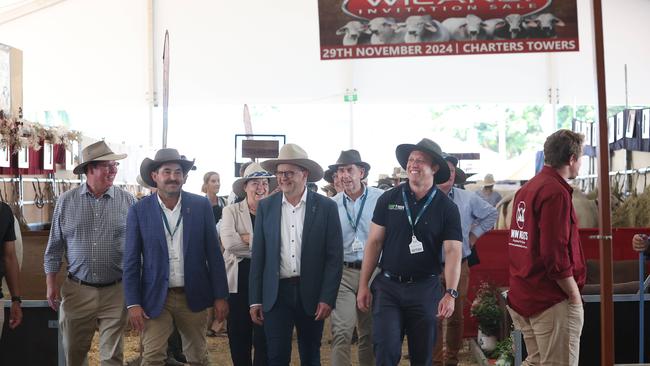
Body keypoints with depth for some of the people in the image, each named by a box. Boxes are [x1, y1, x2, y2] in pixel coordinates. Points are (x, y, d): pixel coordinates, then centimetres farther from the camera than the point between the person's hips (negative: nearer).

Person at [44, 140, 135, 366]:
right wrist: (51, 284, 5)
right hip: (76, 290, 1)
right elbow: (54, 247, 8)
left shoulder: (128, 202, -2)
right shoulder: (66, 201, 1)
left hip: (115, 291, -1)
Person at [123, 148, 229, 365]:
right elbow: (131, 261, -1)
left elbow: (213, 253, 1)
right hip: (155, 298, -1)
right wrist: (133, 303, -7)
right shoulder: (139, 211, -3)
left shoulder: (201, 206, -1)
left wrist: (220, 296, 0)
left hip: (193, 297, 1)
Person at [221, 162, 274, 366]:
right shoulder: (231, 211, 3)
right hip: (238, 281, 1)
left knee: (264, 338, 3)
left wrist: (247, 238, -13)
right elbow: (229, 242, -13)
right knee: (239, 337, 10)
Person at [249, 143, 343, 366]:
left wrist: (327, 298, -9)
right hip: (276, 293, 1)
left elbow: (334, 257, -3)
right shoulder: (266, 207, 3)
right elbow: (258, 256, 4)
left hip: (311, 294, -1)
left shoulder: (326, 207, -3)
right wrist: (255, 300, 1)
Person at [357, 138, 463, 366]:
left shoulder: (447, 208, -3)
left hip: (425, 289, 0)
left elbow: (453, 252, -9)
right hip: (387, 287, 0)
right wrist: (363, 285, 0)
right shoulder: (388, 199, 0)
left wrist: (450, 293, -22)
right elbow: (374, 243, 3)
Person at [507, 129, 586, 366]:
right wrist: (574, 295, -11)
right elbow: (555, 254, -23)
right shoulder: (556, 192, -17)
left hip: (522, 298, 9)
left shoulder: (526, 189, 11)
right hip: (552, 302, -9)